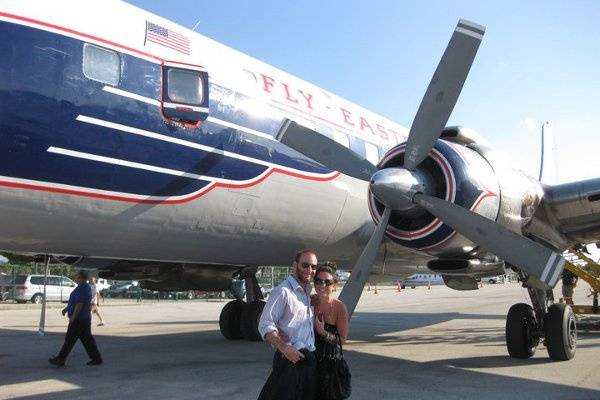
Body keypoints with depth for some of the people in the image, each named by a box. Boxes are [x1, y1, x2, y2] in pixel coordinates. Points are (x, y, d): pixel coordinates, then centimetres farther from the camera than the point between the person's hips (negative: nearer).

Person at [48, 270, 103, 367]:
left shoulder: (82, 288, -17)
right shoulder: (86, 287, 16)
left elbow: (80, 303, -23)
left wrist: (73, 316, -20)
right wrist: (67, 308, 30)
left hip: (78, 319, -10)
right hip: (85, 318, 10)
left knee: (70, 339, 1)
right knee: (87, 339, 9)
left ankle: (60, 360, 10)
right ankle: (96, 359, 8)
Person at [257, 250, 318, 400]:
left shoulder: (307, 292, 14)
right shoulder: (282, 292, -13)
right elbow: (265, 325, -19)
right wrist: (284, 348, -27)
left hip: (309, 359, 8)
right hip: (291, 358, -8)